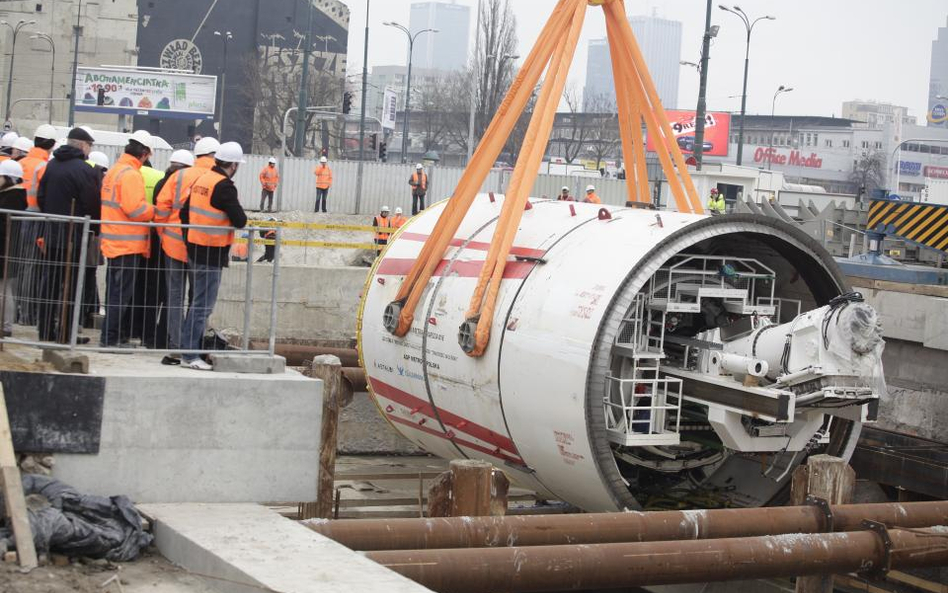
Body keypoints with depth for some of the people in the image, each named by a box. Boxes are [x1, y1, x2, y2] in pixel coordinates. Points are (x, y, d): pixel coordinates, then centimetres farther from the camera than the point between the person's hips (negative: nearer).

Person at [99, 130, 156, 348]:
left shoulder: (114, 170, 14)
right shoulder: (131, 175, -16)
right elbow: (136, 209, -24)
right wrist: (153, 211, -6)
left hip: (114, 241, 10)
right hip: (128, 244, -10)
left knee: (114, 290, 16)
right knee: (122, 293, -4)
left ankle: (112, 336, 23)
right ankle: (110, 338, -2)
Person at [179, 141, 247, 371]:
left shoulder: (201, 180, 9)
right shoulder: (224, 186, -17)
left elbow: (185, 212, 14)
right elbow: (240, 221, -19)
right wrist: (238, 216, 3)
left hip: (195, 249, 9)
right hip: (212, 254, -9)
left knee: (199, 301, 18)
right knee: (203, 305, -4)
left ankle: (193, 347, 25)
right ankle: (189, 355, -3)